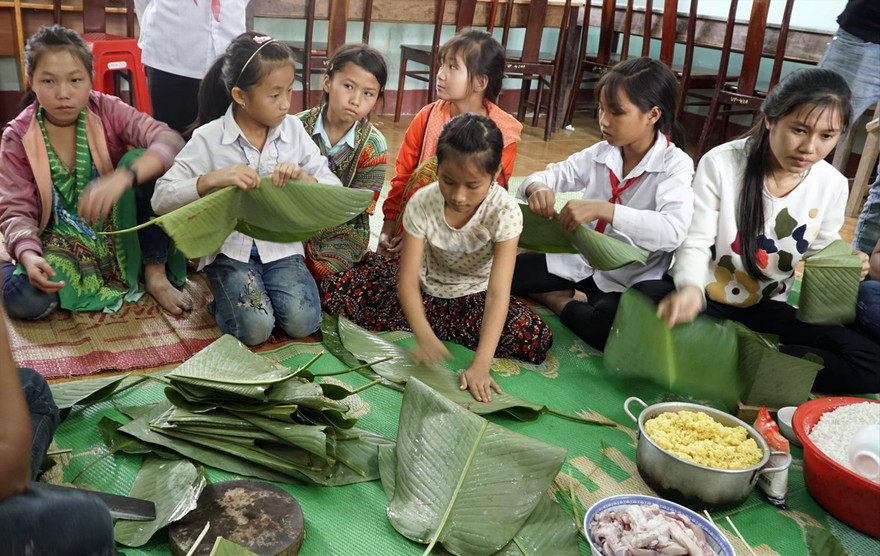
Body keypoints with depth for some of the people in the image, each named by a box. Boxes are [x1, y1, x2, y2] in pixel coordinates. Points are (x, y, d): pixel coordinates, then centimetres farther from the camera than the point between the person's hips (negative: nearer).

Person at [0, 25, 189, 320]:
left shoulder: (107, 111, -11)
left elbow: (170, 141, -28)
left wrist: (121, 178, -47)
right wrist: (28, 256, -33)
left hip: (118, 227, 2)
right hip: (60, 240, -1)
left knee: (141, 160, -26)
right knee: (25, 300, -33)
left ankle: (155, 275, -13)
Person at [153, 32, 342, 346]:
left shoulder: (293, 129, 0)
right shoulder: (209, 139, -8)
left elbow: (334, 188, 1)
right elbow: (161, 199, -11)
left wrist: (303, 178, -20)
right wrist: (213, 178, -26)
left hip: (281, 246, 2)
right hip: (229, 248, -2)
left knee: (302, 322, -20)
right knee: (255, 328, -22)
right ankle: (225, 299, 10)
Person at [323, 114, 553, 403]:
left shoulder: (504, 211, -27)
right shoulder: (422, 203, -23)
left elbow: (497, 292, -33)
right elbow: (407, 279, -24)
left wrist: (480, 365, -43)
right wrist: (424, 335, -43)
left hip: (473, 295, 0)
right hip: (424, 287, 1)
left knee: (537, 338, -28)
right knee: (334, 289, -16)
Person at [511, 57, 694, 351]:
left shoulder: (675, 165, -16)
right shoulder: (601, 154, 0)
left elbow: (673, 230, -33)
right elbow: (550, 175, 4)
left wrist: (603, 209, -42)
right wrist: (537, 187, -22)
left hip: (627, 281, -4)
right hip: (581, 261, 4)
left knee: (609, 326, -37)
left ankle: (562, 303, -6)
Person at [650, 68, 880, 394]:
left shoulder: (833, 185, -4)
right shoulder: (720, 164, -16)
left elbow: (822, 249, 11)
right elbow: (695, 244, -14)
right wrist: (691, 287, -36)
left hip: (766, 309, 4)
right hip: (706, 299, -4)